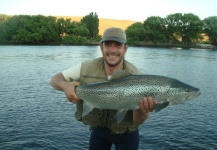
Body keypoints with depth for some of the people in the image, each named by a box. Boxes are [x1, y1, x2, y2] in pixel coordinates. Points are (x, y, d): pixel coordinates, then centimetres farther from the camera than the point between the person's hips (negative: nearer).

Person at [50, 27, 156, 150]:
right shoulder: (87, 68, -17)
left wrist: (143, 110, -44)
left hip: (126, 133, -2)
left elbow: (137, 121, -21)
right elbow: (55, 79, -9)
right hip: (98, 129, 2)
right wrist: (65, 85, -32)